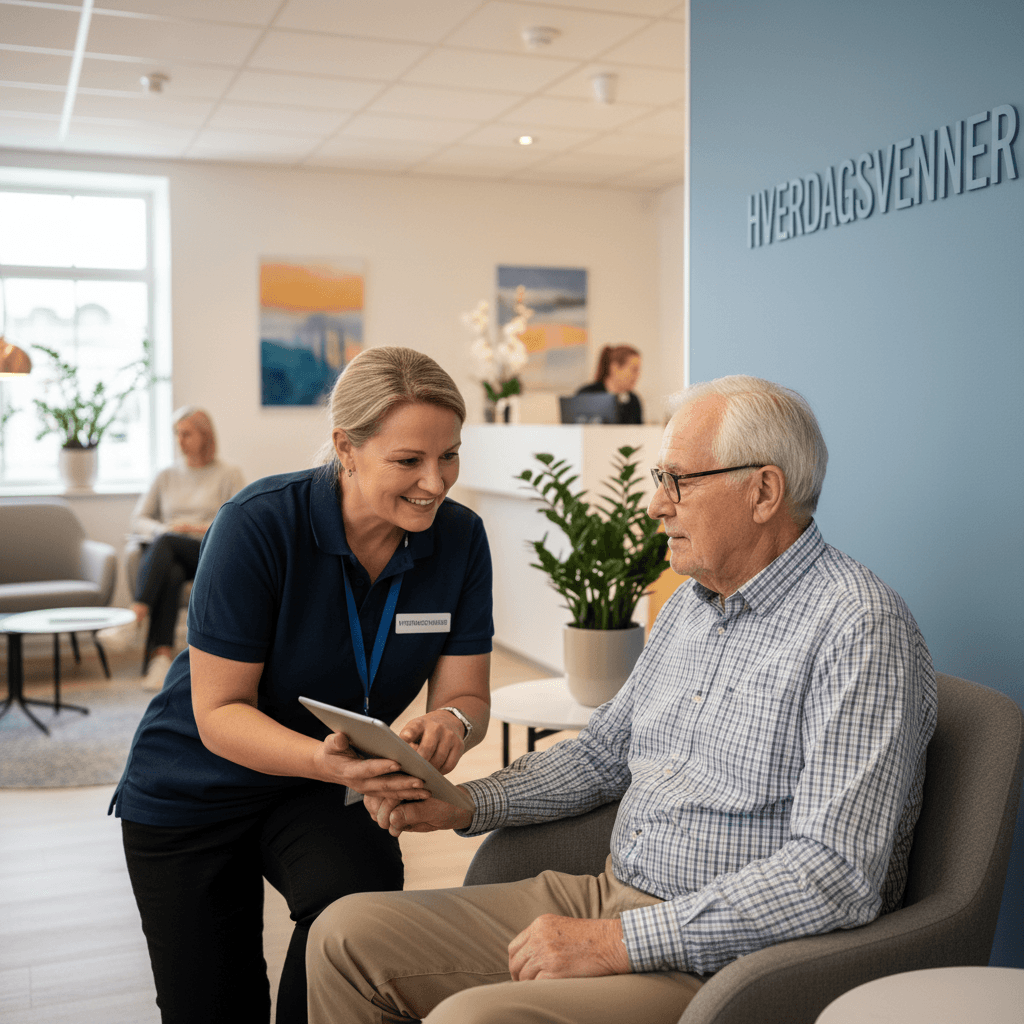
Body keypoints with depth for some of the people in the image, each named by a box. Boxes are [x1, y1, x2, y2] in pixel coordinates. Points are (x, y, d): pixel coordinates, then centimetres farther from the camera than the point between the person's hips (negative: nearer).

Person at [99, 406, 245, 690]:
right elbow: (138, 520, 18)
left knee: (165, 542, -36)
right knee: (169, 576, -37)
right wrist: (163, 528, -5)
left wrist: (200, 528, -11)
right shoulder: (167, 476, 23)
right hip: (166, 556, 3)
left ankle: (134, 622, -47)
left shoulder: (228, 475, 12)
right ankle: (160, 657, -49)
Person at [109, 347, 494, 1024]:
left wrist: (450, 725, -35)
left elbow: (466, 693, -10)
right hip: (193, 793, -2)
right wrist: (325, 760, -43)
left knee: (361, 891, -29)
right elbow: (218, 712, -24)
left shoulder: (460, 538, -14)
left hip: (324, 793, 2)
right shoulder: (259, 525, -27)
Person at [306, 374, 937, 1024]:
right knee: (349, 933, 1)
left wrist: (617, 941, -23)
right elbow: (603, 752, 22)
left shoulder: (861, 629, -17)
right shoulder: (691, 605, 12)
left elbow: (837, 876, -24)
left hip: (719, 964, -8)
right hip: (608, 897, 8)